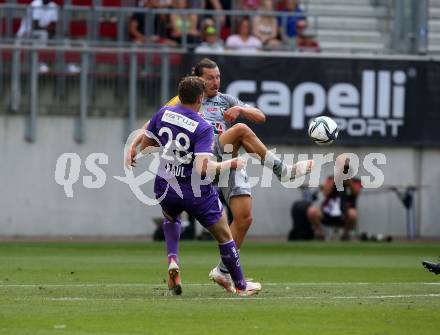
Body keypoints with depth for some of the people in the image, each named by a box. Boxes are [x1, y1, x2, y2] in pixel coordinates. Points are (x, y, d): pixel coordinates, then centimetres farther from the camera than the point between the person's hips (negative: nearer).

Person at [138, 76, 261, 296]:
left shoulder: (163, 113, -5)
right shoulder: (203, 128, -19)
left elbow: (144, 146, 7)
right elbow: (202, 168, -28)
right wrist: (230, 164, -13)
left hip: (165, 187, 4)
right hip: (196, 193, -4)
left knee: (170, 219, 38)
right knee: (224, 236, 15)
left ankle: (173, 260, 12)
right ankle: (241, 286, 25)